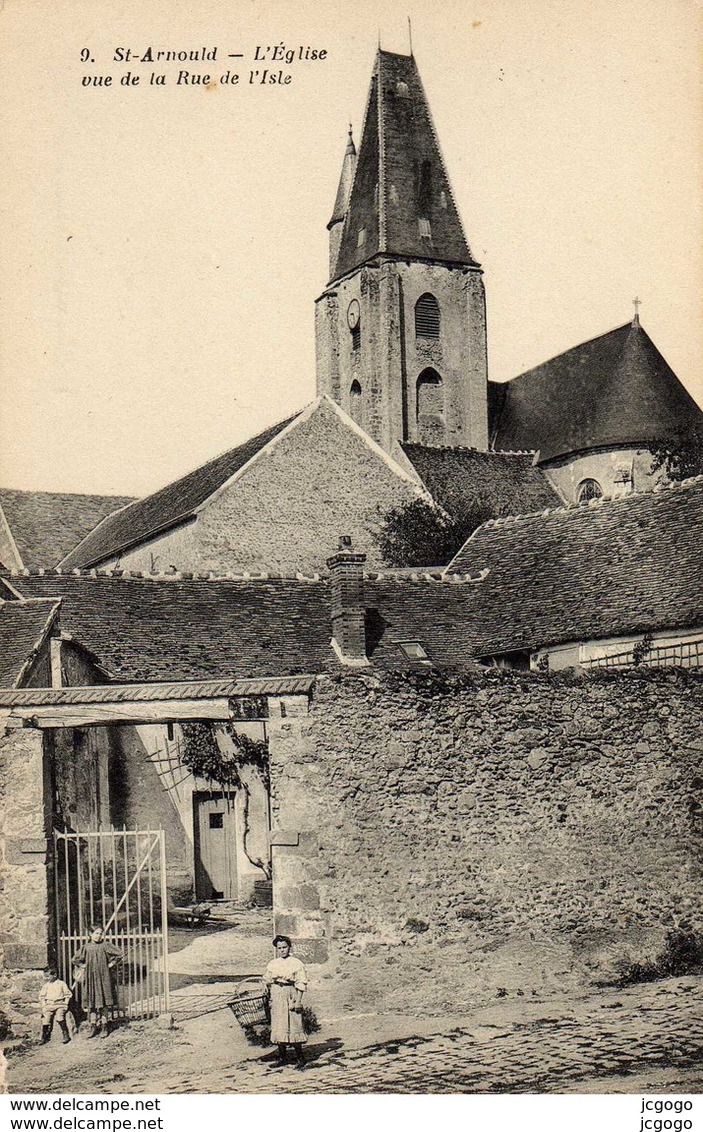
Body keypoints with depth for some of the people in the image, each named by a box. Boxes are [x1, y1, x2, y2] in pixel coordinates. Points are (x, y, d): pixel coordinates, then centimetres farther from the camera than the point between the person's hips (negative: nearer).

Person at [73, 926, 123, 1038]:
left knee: (104, 1003, -1)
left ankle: (104, 1027, 4)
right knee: (91, 1002, 3)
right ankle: (93, 1026, 10)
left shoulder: (105, 946, -2)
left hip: (103, 978, -2)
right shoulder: (86, 948, 4)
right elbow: (76, 960, 16)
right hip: (90, 979, 2)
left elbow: (119, 955, -2)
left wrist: (110, 965, -3)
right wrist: (84, 966, 4)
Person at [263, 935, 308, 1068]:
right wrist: (270, 998, 6)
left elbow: (301, 983, -5)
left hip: (290, 994, -4)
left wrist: (298, 1000, -12)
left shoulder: (296, 963, -2)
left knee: (294, 1024, -5)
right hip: (276, 996, 4)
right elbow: (267, 981, 14)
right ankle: (282, 1054, 14)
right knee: (278, 1025, 5)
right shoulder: (272, 964, 10)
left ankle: (299, 1055, 3)